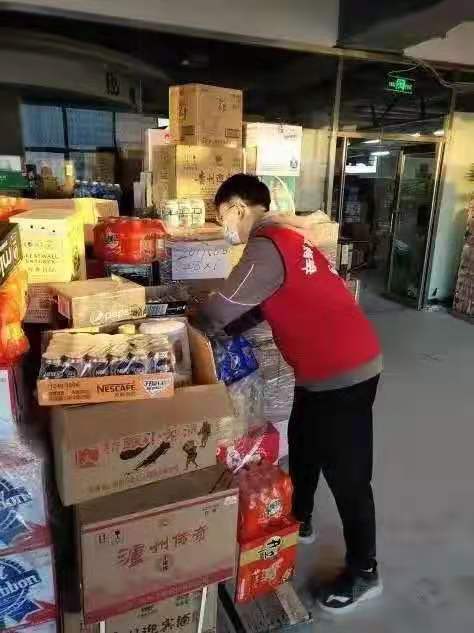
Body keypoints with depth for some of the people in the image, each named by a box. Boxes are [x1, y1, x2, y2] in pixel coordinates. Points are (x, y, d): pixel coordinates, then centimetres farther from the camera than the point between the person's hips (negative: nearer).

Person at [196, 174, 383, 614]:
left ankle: (363, 574, 26)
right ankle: (299, 521, 47)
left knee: (345, 473, 6)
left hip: (344, 370, -10)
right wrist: (224, 329, 7)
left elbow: (220, 310, -15)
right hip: (328, 363, 10)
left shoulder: (266, 247, -20)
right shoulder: (287, 234, 11)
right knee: (302, 446, 24)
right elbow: (262, 304, 16)